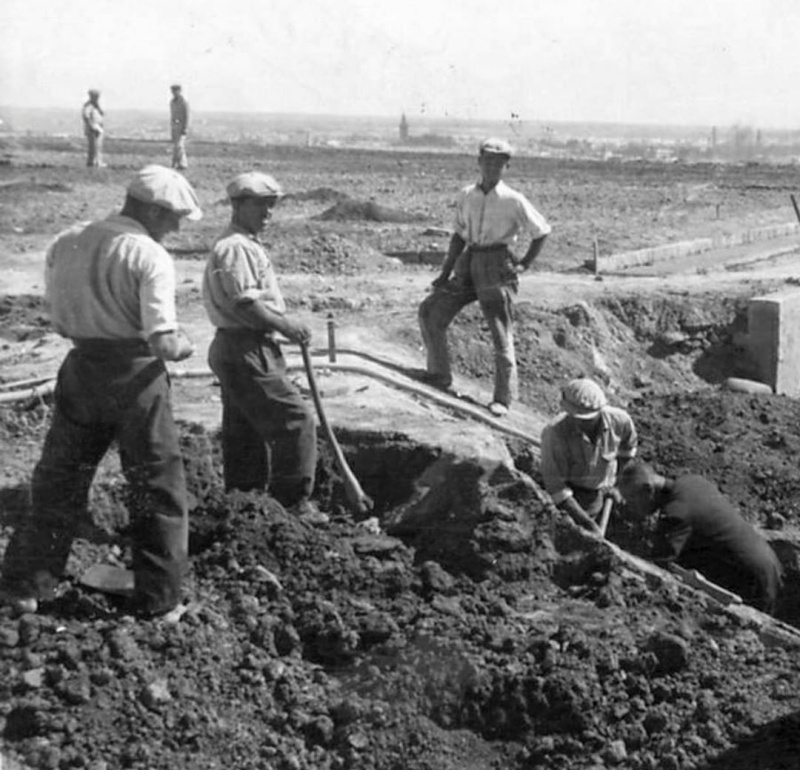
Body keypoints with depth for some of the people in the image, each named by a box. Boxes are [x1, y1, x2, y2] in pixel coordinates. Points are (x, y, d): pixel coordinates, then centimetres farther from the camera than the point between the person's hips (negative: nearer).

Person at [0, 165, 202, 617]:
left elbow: (59, 321, 9)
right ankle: (158, 599, 16)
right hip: (136, 376, -5)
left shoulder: (65, 244, 3)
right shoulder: (150, 257, -15)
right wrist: (184, 347, -1)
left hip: (81, 371, 5)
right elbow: (163, 341, -21)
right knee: (159, 488, 9)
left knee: (60, 480, 17)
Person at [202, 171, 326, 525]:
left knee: (245, 432, 15)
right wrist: (285, 325, -15)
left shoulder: (246, 246, 20)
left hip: (236, 350, 11)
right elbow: (243, 303, -23)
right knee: (295, 420, -9)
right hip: (245, 351, -11)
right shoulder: (235, 248, -16)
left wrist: (285, 325, 13)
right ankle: (293, 502, -3)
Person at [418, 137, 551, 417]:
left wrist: (524, 265, -2)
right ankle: (439, 375, 9)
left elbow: (541, 232, 3)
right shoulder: (466, 197, 7)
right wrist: (446, 272, 7)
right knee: (431, 311, -3)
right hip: (469, 265, 5)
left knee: (501, 333, -2)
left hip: (497, 268, -5)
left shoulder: (514, 201, -5)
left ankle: (502, 399, 6)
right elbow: (459, 236, 13)